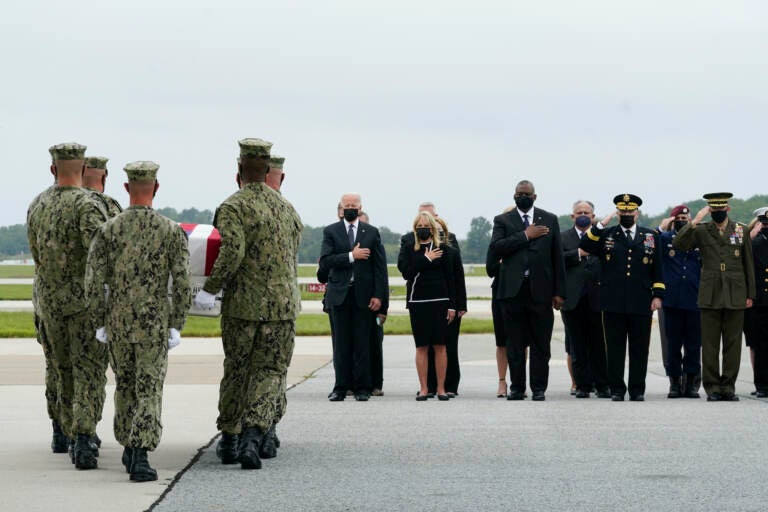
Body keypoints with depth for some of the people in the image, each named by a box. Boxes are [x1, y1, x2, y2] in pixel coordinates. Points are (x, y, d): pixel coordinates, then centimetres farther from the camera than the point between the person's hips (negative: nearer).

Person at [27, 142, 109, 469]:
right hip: (86, 300, -5)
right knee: (88, 372, -6)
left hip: (50, 301, 5)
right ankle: (83, 438, -20)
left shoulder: (37, 208, 7)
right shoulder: (87, 205, -12)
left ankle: (73, 438, 23)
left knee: (64, 371, 16)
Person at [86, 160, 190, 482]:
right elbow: (182, 283, -10)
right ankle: (140, 456, -16)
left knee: (125, 384, 20)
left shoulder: (108, 230, -3)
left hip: (118, 322, 2)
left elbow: (94, 281, -4)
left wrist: (100, 323, 5)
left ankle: (129, 448, 31)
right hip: (155, 323, -2)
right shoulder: (172, 231, -7)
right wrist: (176, 326, -3)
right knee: (149, 390, -2)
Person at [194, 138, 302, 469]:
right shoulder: (287, 209, 11)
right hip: (283, 303, 3)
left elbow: (232, 252, -21)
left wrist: (210, 289, -14)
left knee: (236, 370, 11)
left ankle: (229, 439, 18)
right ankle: (255, 435, -15)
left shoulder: (232, 207, -8)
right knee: (270, 371, 3)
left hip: (243, 303, -3)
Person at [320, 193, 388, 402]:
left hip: (363, 295, 0)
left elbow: (380, 266, 4)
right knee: (341, 343, 2)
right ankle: (341, 387, 6)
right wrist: (351, 256, -14)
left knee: (362, 343, 0)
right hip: (339, 295, 0)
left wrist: (378, 296, -4)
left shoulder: (371, 233, 8)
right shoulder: (331, 232, 7)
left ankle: (362, 388, 5)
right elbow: (325, 261, -6)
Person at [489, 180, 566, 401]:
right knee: (515, 344, 3)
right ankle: (517, 387, 9)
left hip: (540, 291, 0)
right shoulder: (502, 221, 9)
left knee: (541, 344, 0)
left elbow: (557, 257, 9)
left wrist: (559, 292, 3)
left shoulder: (549, 220, 11)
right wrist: (525, 236, -10)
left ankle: (539, 388, 5)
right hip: (513, 290, 0)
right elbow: (496, 248, -9)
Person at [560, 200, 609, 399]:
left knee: (598, 344, 0)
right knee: (578, 346, 4)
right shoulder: (563, 237, 10)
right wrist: (579, 254, -13)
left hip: (596, 298, 0)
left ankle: (602, 385, 6)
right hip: (573, 300, 0)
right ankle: (582, 385, 8)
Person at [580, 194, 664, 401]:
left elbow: (657, 269, 11)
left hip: (641, 304, 0)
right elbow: (584, 246, -6)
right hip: (613, 304, 0)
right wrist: (602, 225, -9)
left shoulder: (650, 236, 12)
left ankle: (637, 390, 9)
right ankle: (617, 389, 7)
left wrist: (658, 295, 3)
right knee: (615, 349, 1)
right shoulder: (606, 235, 10)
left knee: (639, 349, 2)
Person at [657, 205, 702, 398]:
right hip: (671, 301, -1)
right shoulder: (665, 239, 8)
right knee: (672, 344, 3)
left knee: (693, 345, 3)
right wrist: (661, 229, -11)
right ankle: (675, 383, 10)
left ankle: (691, 383, 10)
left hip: (694, 301, 1)